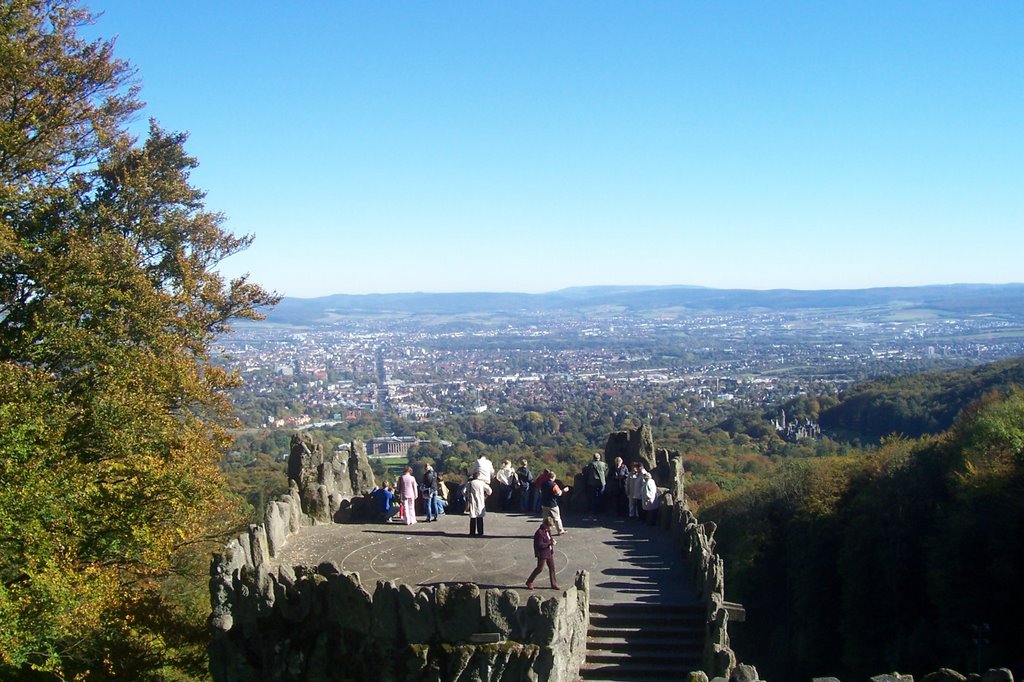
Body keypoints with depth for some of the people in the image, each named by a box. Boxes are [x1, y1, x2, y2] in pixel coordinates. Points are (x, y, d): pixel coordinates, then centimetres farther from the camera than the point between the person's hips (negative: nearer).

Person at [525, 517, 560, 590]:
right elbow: (540, 545, -24)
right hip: (542, 553, -9)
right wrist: (550, 544, -26)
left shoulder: (548, 530, 4)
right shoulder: (539, 533, -23)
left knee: (552, 568, 12)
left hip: (550, 552, 9)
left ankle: (553, 584, 22)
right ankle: (529, 582, 18)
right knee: (540, 568, 2)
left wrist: (552, 540, -1)